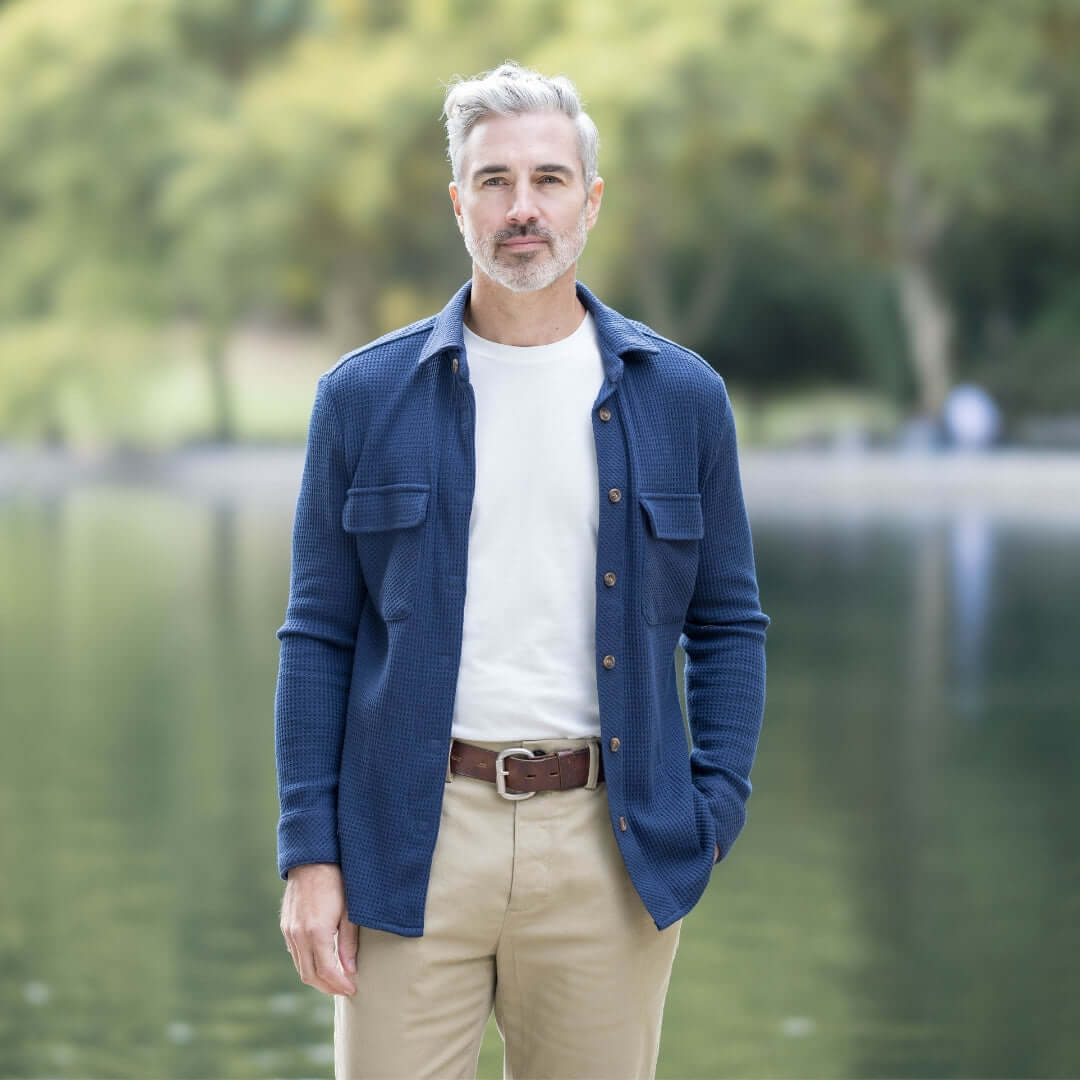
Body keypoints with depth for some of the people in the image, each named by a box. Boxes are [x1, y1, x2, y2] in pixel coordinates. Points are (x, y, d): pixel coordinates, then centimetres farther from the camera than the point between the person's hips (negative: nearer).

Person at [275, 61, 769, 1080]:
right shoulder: (364, 396, 4)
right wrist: (309, 853, -2)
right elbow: (318, 636, 5)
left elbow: (728, 624, 11)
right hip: (412, 841, -1)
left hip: (609, 844, 1)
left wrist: (712, 813, -1)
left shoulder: (681, 396, 7)